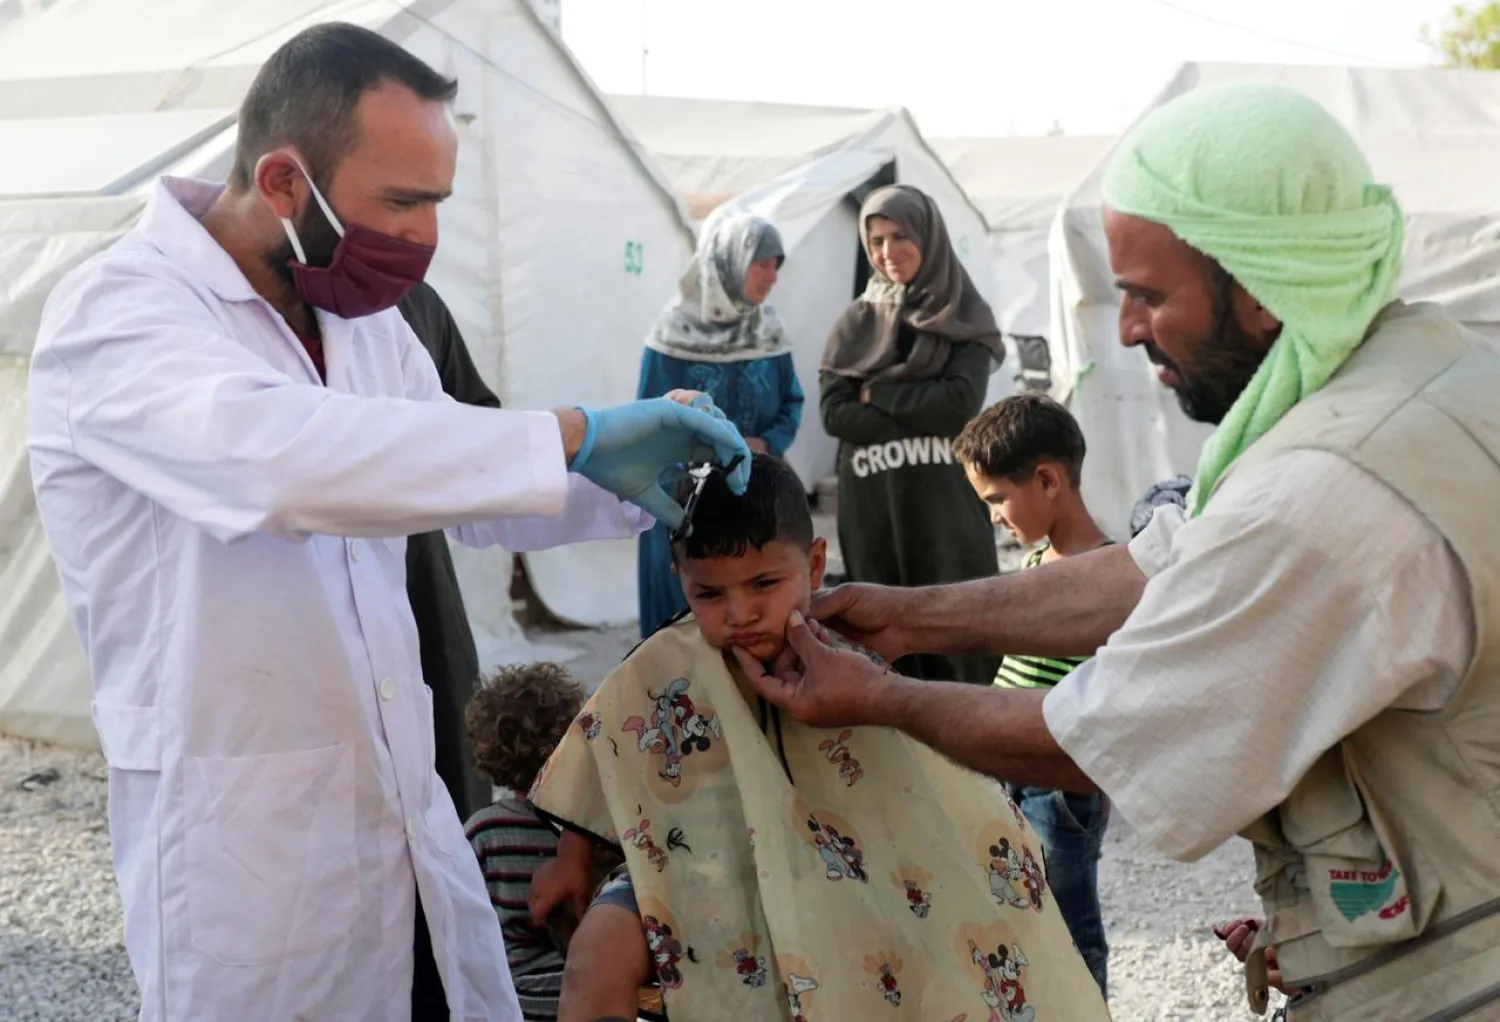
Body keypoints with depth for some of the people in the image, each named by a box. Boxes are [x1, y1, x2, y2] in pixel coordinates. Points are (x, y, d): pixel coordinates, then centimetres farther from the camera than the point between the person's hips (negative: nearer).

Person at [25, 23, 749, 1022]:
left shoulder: (367, 319, 7)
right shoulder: (115, 310, -17)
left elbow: (469, 487, 18)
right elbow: (275, 454, -37)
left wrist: (641, 486, 0)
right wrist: (571, 436, -32)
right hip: (250, 853, -7)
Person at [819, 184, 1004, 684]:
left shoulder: (966, 318, 5)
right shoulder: (855, 322, 10)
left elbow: (961, 405, -9)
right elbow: (833, 413, -2)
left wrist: (875, 394, -4)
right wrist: (925, 416, -9)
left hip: (948, 507, -2)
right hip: (871, 509, 2)